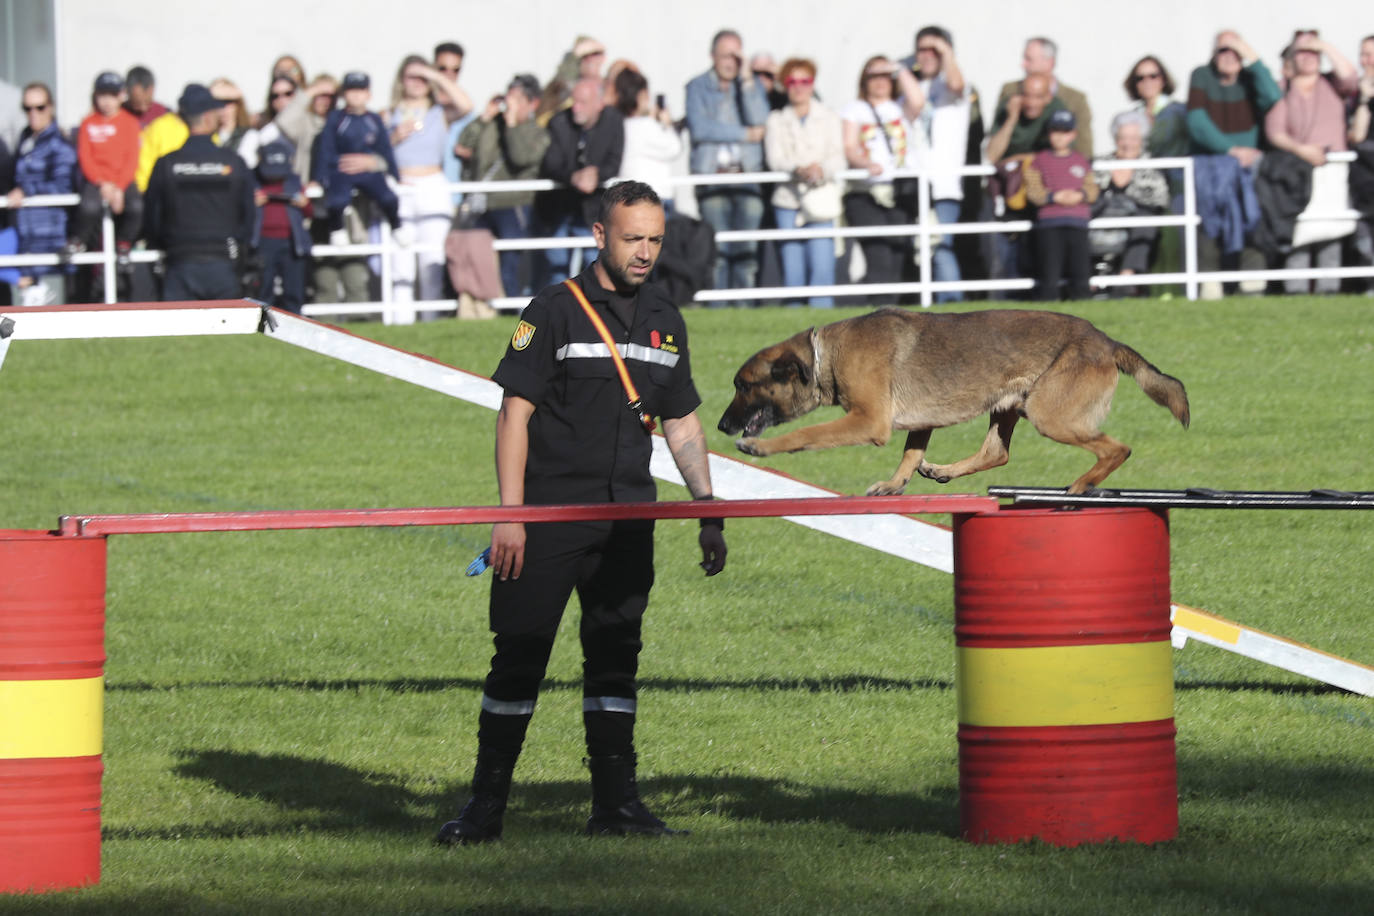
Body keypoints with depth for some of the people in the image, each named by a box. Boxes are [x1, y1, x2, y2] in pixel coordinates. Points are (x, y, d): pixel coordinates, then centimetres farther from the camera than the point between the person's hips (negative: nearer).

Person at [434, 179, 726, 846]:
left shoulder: (664, 321, 12)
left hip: (628, 522, 5)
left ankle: (615, 802, 12)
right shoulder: (555, 312, -5)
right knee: (520, 657, -4)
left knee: (615, 658, 7)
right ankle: (486, 806, 0)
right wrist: (510, 516, -14)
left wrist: (708, 513, 11)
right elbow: (515, 413, -7)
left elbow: (683, 423, 18)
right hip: (549, 515, -5)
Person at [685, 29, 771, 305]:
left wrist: (747, 80, -7)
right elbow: (700, 128, -7)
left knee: (746, 250, -7)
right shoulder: (698, 88, 8)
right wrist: (746, 134, -3)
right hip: (711, 176, -2)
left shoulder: (753, 85, 14)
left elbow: (760, 121, -4)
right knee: (718, 252, -8)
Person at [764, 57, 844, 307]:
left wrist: (821, 168, -20)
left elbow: (838, 158, 4)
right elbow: (775, 159, 1)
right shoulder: (776, 122, 15)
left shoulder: (830, 119, 16)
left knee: (821, 265, -13)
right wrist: (800, 169, -20)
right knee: (792, 267, -4)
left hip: (821, 198, -1)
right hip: (787, 199, 1)